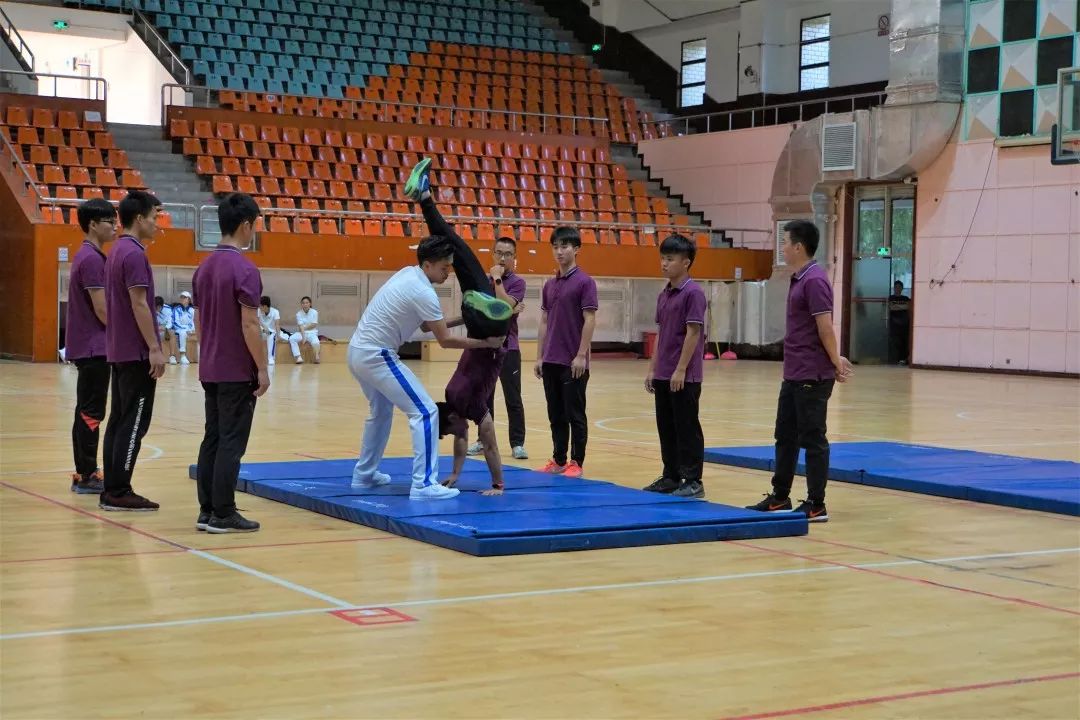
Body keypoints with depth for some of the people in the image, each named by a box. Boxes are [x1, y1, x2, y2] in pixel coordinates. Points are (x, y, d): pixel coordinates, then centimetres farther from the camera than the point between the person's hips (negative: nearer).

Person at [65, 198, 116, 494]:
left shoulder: (87, 256, 15)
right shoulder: (92, 259, -15)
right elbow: (102, 309, -18)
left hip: (87, 347, 10)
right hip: (94, 347, -10)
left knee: (87, 412, 12)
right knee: (91, 413, -6)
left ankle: (84, 474, 16)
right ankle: (86, 476, -3)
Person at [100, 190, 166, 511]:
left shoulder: (117, 252, 15)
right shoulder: (134, 253, -15)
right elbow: (139, 304, -20)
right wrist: (155, 348, -18)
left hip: (119, 350, 10)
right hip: (137, 352, -10)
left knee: (119, 420, 10)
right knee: (134, 423, -7)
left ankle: (112, 489, 12)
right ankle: (119, 492, -6)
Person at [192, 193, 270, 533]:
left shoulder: (203, 268, 10)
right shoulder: (244, 269, -15)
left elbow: (200, 322, 15)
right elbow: (249, 325, -18)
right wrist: (263, 368, -12)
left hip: (210, 370, 8)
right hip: (238, 372, -8)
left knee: (212, 439, 10)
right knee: (231, 443, -3)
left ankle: (206, 511, 13)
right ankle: (223, 515, -1)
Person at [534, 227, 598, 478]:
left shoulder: (584, 282, -8)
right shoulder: (549, 285, 12)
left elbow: (589, 320, -12)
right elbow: (544, 321, 15)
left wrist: (581, 355, -16)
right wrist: (540, 356, 11)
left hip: (574, 362, -6)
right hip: (551, 361, 6)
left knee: (575, 414, 0)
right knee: (556, 415, 11)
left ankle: (576, 462, 6)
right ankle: (558, 460, 18)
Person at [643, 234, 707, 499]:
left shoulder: (693, 293, -12)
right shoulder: (664, 294, 12)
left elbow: (693, 333, -16)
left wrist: (681, 370, -17)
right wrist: (652, 369, 14)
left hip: (684, 376, -8)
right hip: (663, 375, 8)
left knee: (687, 428, -2)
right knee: (666, 428, 13)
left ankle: (693, 481, 5)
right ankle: (671, 477, 22)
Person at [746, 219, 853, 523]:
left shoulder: (814, 281, -17)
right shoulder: (798, 279, 14)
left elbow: (825, 327, -19)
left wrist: (835, 362, -11)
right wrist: (834, 361, 14)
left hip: (812, 376, -10)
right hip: (793, 374, 10)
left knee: (812, 439, -3)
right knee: (785, 435, 16)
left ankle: (816, 506, 4)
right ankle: (779, 498, 26)